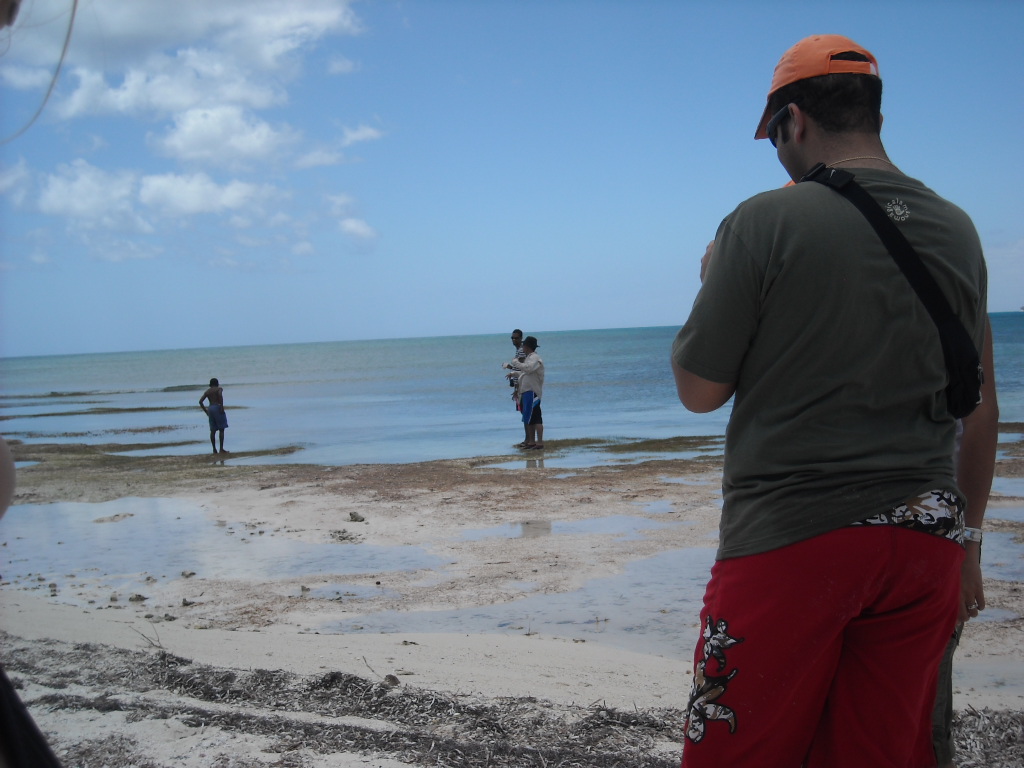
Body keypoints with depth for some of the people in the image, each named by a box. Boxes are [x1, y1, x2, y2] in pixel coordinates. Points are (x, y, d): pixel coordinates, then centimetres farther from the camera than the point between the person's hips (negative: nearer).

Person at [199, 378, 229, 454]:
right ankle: (221, 449, -8)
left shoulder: (207, 391, 16)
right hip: (217, 407, -5)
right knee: (221, 429, -3)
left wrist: (205, 410, 14)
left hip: (210, 408, 6)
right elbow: (220, 395, -21)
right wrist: (222, 407, -19)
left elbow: (200, 401, 8)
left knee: (213, 430, 8)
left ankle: (214, 449, 7)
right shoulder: (219, 389, 1)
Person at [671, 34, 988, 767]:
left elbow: (699, 391, -5)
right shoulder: (957, 231, 8)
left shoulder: (765, 222, -9)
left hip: (791, 539, -5)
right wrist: (965, 541, 21)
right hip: (926, 539, 6)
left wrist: (716, 288, 11)